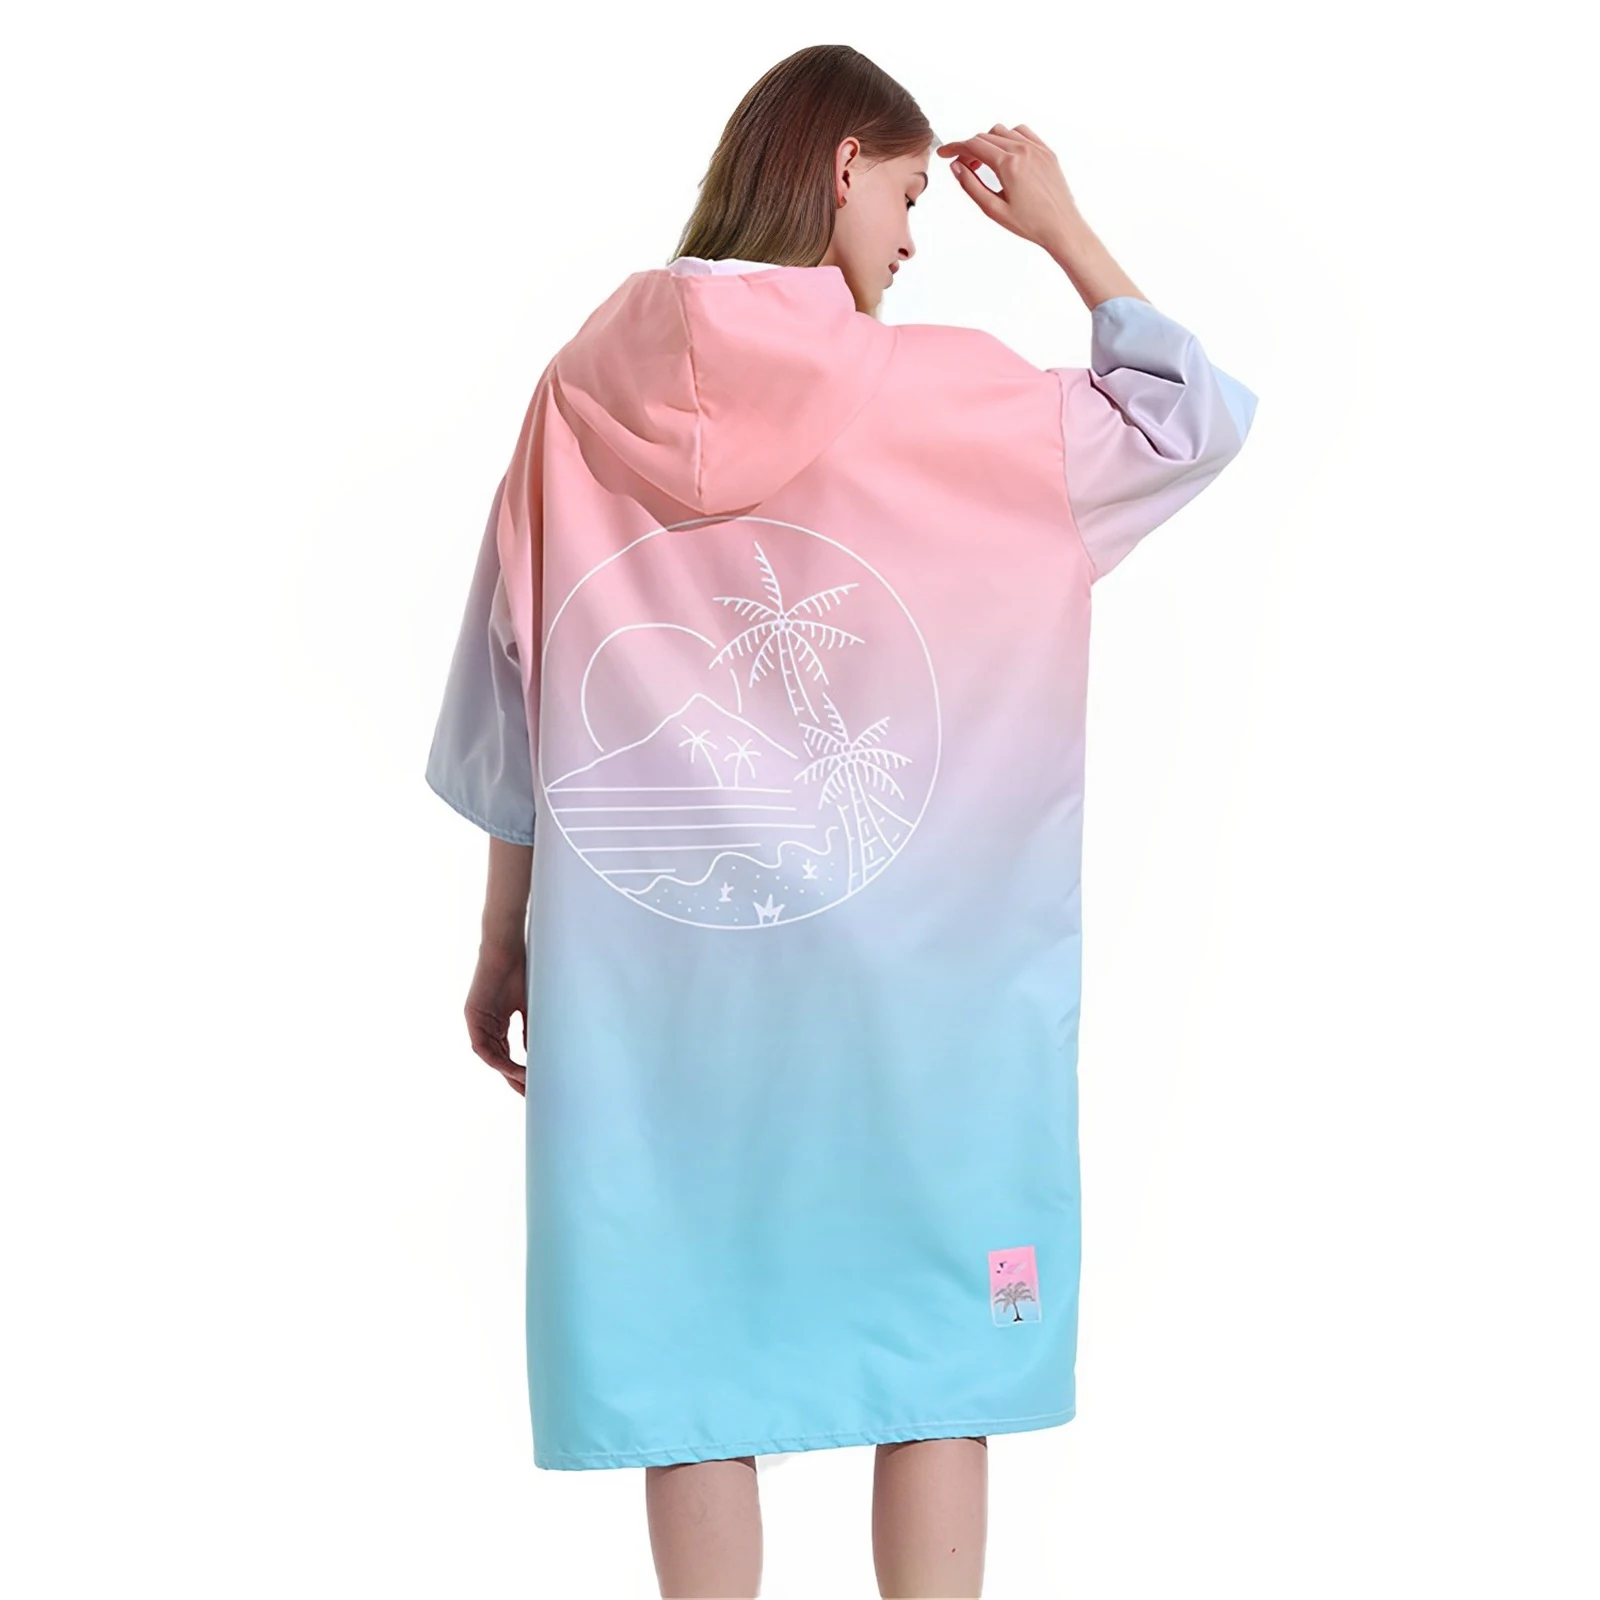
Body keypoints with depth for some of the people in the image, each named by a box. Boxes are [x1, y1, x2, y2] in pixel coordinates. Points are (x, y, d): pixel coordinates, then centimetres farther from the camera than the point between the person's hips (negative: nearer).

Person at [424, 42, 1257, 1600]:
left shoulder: (588, 389, 1)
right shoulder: (949, 395, -8)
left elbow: (514, 711, 4)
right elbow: (1199, 418, 4)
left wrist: (503, 943, 13)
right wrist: (1065, 233, 10)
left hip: (649, 969, 3)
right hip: (907, 985, -2)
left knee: (689, 1369, 11)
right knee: (937, 1361, 11)